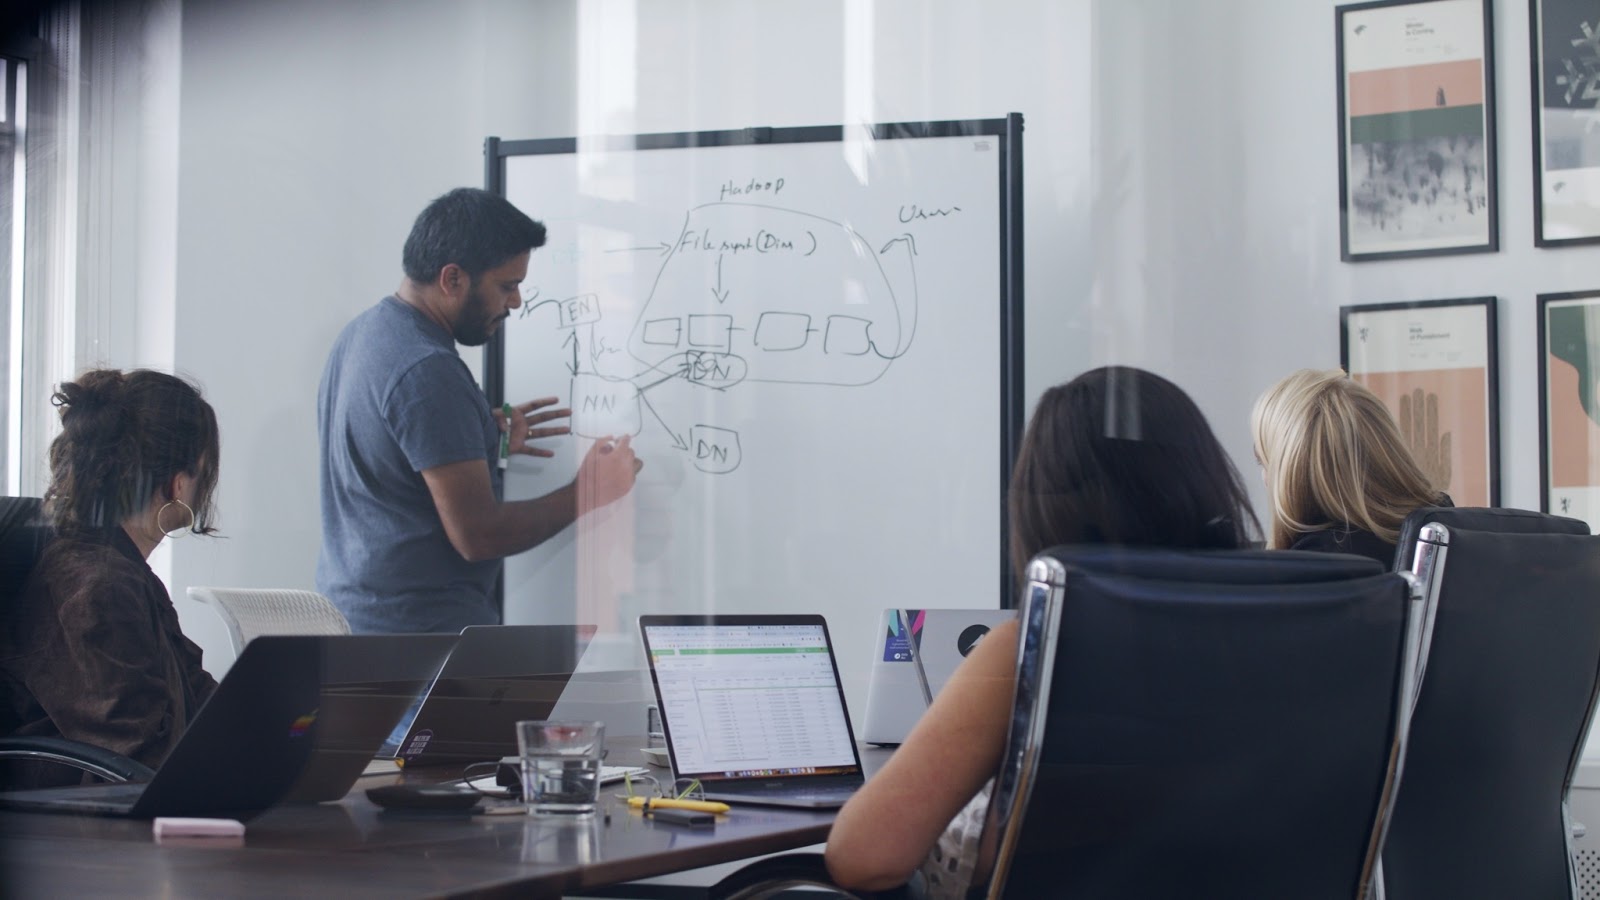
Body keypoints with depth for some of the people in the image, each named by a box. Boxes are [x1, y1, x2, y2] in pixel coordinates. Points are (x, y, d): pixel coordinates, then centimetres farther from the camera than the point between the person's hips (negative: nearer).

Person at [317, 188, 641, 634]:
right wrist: (587, 493, -10)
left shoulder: (365, 331, 8)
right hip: (419, 630, -10)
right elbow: (477, 535, -22)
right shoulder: (427, 371, -22)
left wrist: (488, 438, 13)